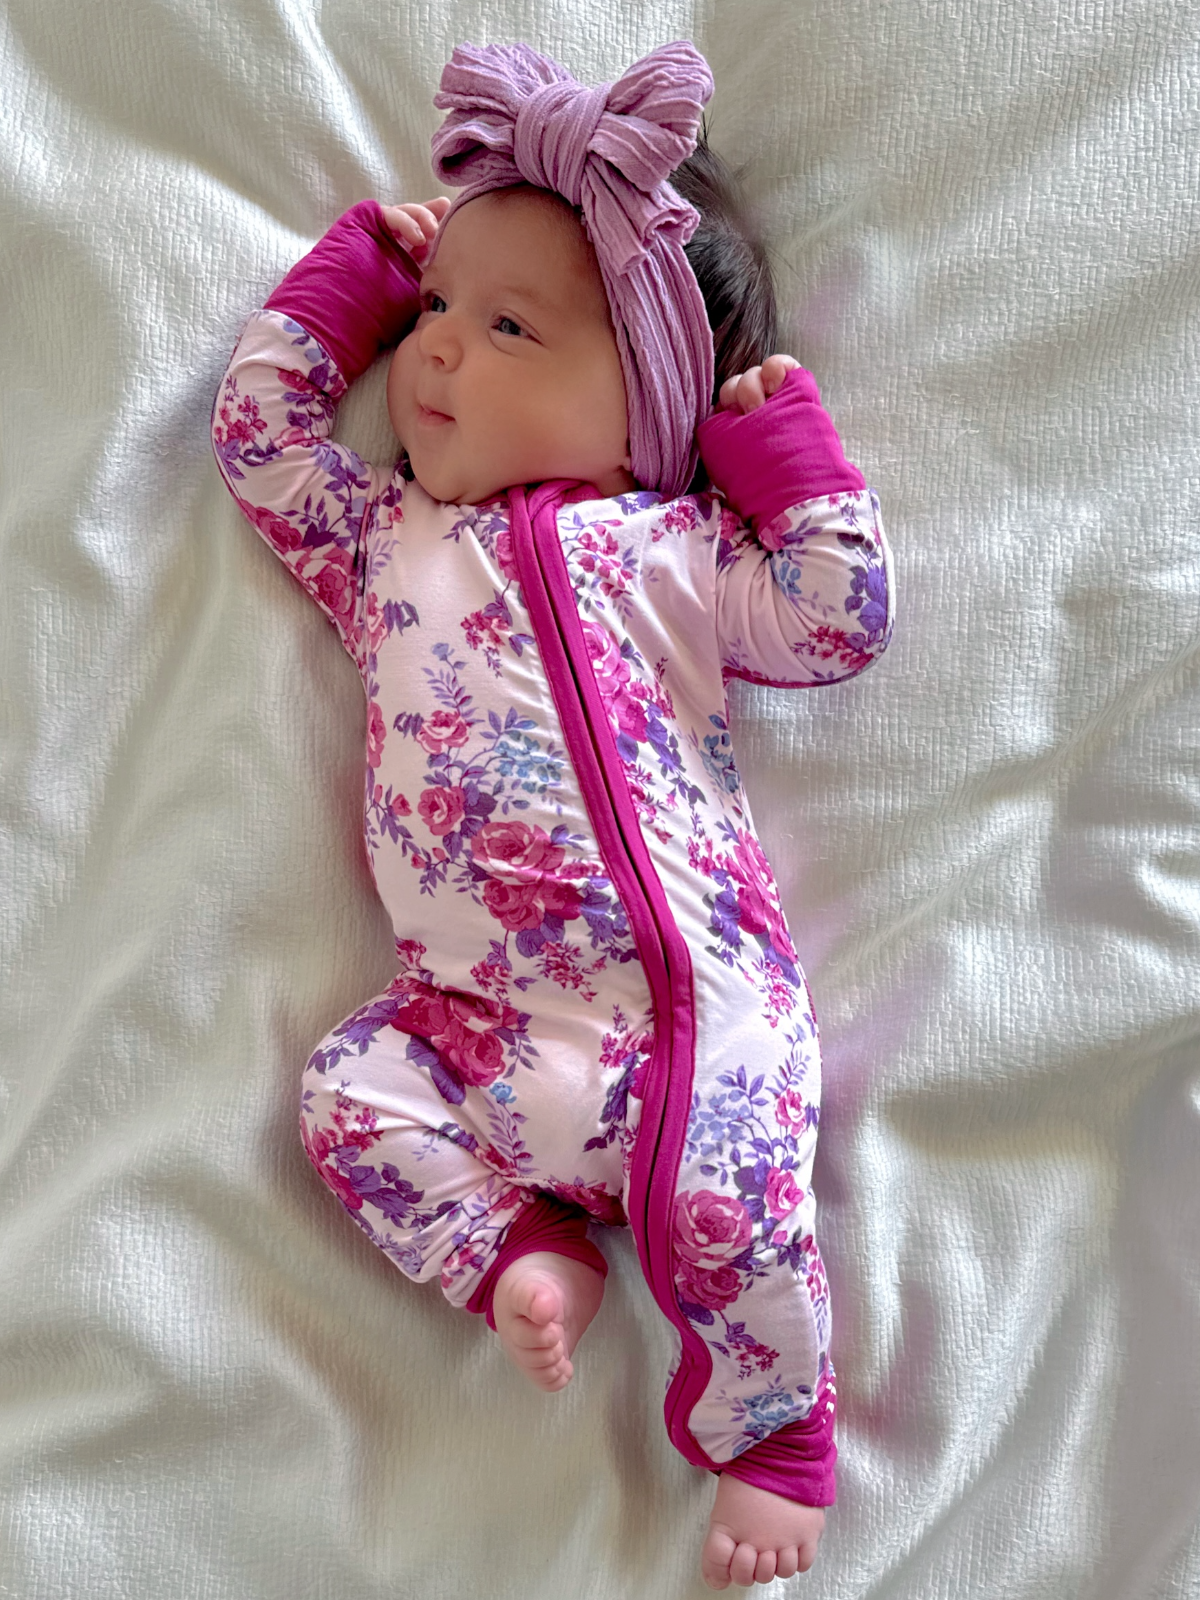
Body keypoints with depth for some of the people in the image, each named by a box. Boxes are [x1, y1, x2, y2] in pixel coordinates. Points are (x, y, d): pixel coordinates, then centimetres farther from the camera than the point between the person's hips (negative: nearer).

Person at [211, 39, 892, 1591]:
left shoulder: (668, 544, 9)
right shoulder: (384, 539, 18)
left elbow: (840, 619, 4)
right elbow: (258, 425, 19)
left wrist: (787, 445, 5)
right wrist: (357, 265, 22)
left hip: (691, 998, -3)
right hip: (473, 1015, 4)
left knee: (730, 1197, -19)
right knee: (348, 1085, -17)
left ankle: (773, 1431, 8)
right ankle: (519, 1247, -1)